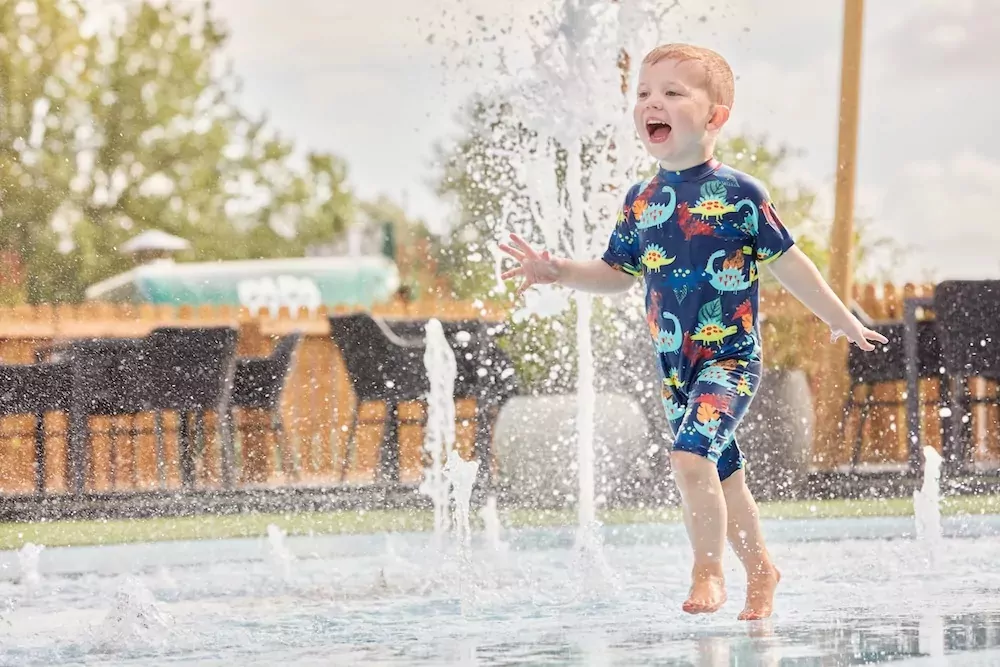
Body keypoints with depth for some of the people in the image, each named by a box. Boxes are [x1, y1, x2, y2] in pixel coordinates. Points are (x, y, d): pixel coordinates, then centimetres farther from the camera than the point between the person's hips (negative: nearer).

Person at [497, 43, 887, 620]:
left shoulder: (738, 194, -11)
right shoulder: (641, 200, 4)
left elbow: (787, 263, -2)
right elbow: (618, 273, 14)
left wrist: (844, 322, 5)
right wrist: (557, 271, -1)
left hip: (731, 359, -6)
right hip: (676, 366, 6)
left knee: (690, 454, -23)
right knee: (722, 474, 15)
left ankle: (709, 572, -7)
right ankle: (761, 569, 34)